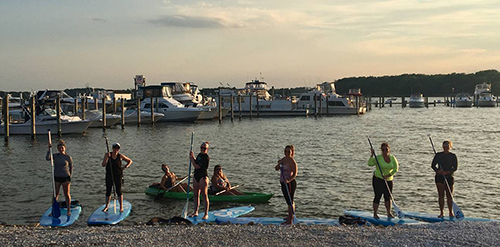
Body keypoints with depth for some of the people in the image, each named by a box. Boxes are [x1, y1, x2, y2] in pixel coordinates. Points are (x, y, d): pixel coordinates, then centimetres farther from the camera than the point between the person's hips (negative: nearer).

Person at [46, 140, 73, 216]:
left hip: (65, 178, -2)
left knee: (67, 194, 4)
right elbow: (47, 158, -15)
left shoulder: (68, 157, -3)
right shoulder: (55, 156, 3)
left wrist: (70, 177, -5)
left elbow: (71, 168, 2)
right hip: (56, 177, 2)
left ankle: (68, 210, 13)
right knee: (55, 194, 8)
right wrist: (49, 149, -21)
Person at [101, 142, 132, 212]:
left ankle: (121, 207, 8)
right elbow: (103, 165, -12)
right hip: (109, 176, 2)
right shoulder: (107, 155, -4)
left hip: (118, 176, -1)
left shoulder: (120, 156, -4)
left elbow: (130, 161, 7)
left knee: (118, 191, -1)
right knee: (108, 191, 9)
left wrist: (125, 167, -7)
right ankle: (106, 207, 23)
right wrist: (107, 157, -25)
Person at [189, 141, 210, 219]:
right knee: (196, 195, 13)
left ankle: (206, 214, -3)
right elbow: (196, 163, 21)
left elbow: (197, 166, -18)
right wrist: (193, 157, 8)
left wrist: (191, 159, -5)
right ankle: (195, 212, 22)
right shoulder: (199, 154, 13)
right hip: (196, 176, 9)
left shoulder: (206, 157, -15)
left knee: (204, 195, -7)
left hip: (203, 177, -9)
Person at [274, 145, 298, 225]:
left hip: (290, 183, -9)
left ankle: (289, 220, 1)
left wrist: (288, 180, -34)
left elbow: (295, 174, -20)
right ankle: (291, 216, 37)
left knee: (290, 201, -4)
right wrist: (279, 164, -9)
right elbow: (276, 168, 11)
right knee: (289, 200, 21)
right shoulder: (284, 159, 10)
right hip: (284, 183, 9)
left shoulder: (292, 162, -15)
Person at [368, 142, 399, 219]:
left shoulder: (392, 158, 1)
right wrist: (372, 155, -33)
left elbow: (395, 169, -6)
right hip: (378, 179, -4)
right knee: (378, 196, -4)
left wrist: (387, 175, -17)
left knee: (388, 197, 10)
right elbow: (370, 163, -25)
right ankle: (375, 214, 5)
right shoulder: (378, 158, -11)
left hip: (389, 180, 4)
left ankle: (389, 213, 20)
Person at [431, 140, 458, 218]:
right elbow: (433, 165, 3)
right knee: (441, 195, -2)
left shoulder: (453, 156, 3)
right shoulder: (438, 155, 4)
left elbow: (455, 167, -4)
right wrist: (438, 171, -17)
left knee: (449, 195, 3)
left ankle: (451, 212, 15)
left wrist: (447, 172, -19)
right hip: (439, 177, 0)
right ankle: (442, 213, 2)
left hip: (449, 177, 0)